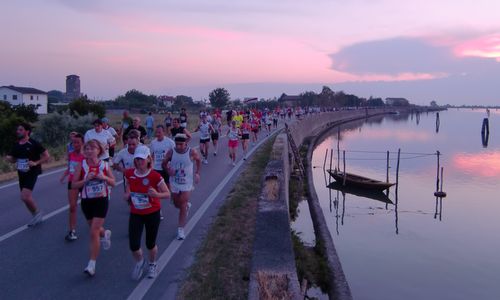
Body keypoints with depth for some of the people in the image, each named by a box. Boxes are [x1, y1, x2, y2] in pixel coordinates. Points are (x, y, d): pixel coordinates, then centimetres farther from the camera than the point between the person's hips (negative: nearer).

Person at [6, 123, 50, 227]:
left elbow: (47, 156, -10)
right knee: (27, 197, 14)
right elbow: (13, 159, 18)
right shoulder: (16, 145, 6)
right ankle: (36, 217, 31)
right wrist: (9, 158, -5)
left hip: (32, 174, -7)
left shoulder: (34, 144, -12)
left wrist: (36, 163, -22)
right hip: (21, 174, 7)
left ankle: (37, 212, 5)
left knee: (25, 197, -20)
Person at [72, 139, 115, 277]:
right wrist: (86, 180, -22)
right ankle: (105, 233, 58)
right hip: (87, 201, 2)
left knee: (94, 232, -8)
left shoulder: (104, 165, -4)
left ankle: (92, 265, -2)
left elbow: (113, 183, 4)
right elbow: (73, 184, -6)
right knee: (94, 228, 20)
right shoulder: (81, 166, -6)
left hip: (101, 200, -2)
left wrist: (105, 178, -16)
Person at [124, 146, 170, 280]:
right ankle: (140, 262, 28)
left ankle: (152, 264, 42)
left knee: (150, 244, 10)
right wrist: (127, 195, -5)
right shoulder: (129, 174, -6)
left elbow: (168, 194, -10)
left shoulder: (155, 176, -17)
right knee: (133, 245, -7)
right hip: (135, 214, 3)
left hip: (152, 214, -2)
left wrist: (156, 194, -30)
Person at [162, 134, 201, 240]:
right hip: (174, 183, 3)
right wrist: (168, 170, -19)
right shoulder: (171, 152, -12)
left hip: (187, 184, -3)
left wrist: (197, 173, -2)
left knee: (183, 207, -3)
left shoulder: (192, 152, -16)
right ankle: (187, 205, 54)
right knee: (177, 204, 19)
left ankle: (181, 229, 6)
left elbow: (198, 160, 5)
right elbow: (164, 163, 1)